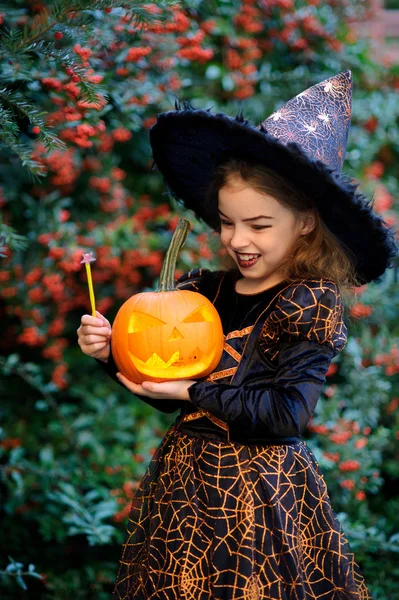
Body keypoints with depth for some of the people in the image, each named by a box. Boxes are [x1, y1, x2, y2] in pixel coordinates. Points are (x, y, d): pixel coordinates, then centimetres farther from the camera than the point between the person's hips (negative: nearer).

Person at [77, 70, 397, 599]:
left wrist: (194, 392, -18)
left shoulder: (309, 304, -12)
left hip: (262, 493, -5)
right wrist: (114, 353, -5)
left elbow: (288, 412, -19)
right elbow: (166, 393, 10)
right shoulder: (204, 292, 4)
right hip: (185, 477, 5)